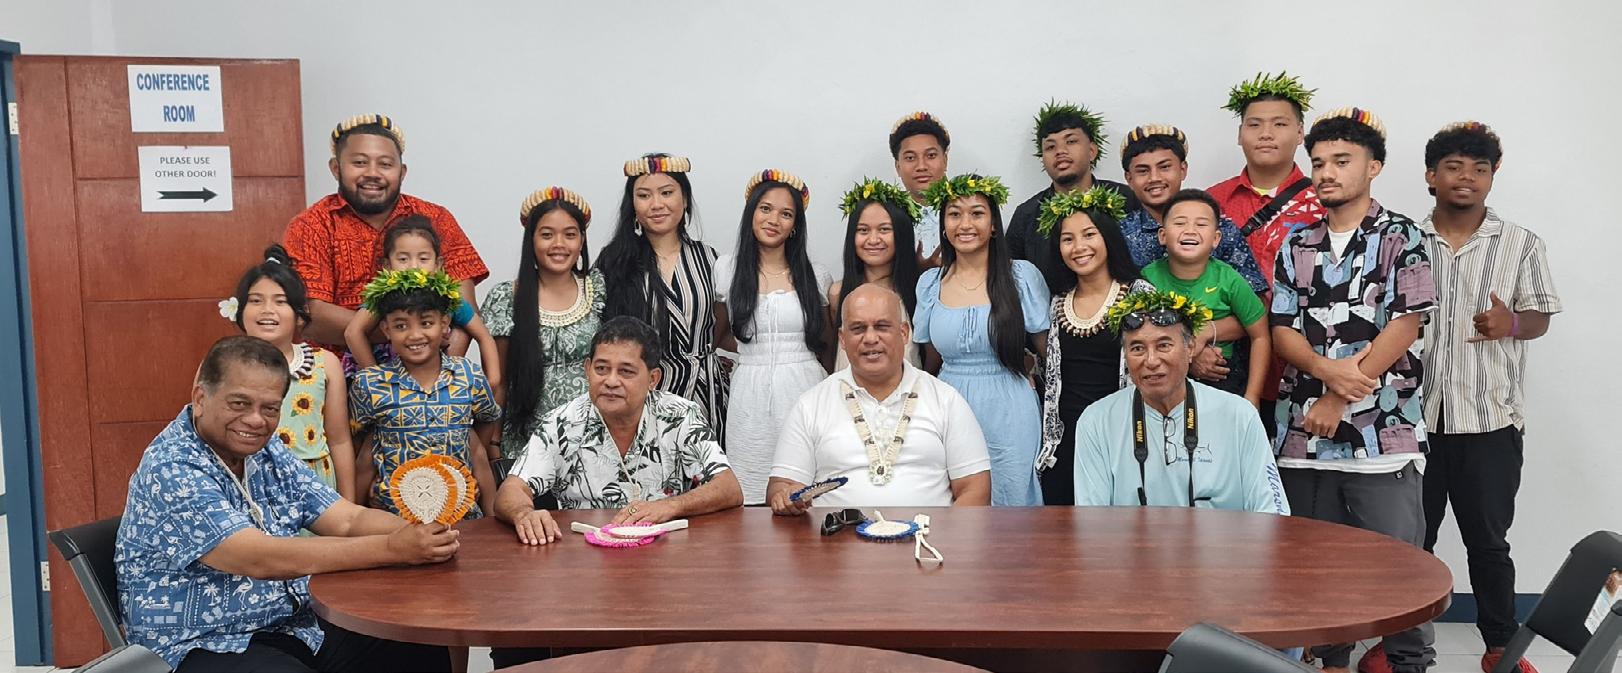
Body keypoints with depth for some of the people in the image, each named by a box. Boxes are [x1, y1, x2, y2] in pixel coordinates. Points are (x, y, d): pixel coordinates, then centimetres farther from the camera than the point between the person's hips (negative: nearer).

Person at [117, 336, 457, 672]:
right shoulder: (171, 470, -18)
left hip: (298, 627, 8)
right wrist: (392, 548, -30)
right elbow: (261, 560, -27)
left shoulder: (268, 451, 7)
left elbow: (349, 521, 2)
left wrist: (422, 532, -21)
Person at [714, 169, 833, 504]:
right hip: (750, 397, 0)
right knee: (752, 501, -1)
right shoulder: (726, 270, 6)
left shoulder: (814, 276, 7)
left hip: (805, 391, 0)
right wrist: (755, 351, 11)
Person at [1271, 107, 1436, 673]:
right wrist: (1326, 369, -14)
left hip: (1385, 432, -4)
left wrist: (1340, 399, -12)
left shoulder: (1400, 238, 1)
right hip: (1305, 433, 4)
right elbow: (1281, 330, 7)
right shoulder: (1296, 247, 13)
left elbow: (1405, 326, -8)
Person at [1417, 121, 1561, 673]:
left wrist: (1511, 324, -16)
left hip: (1490, 419, 0)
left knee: (1488, 540, 9)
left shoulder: (1520, 244, 3)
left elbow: (1539, 317, 6)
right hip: (1414, 414, 1)